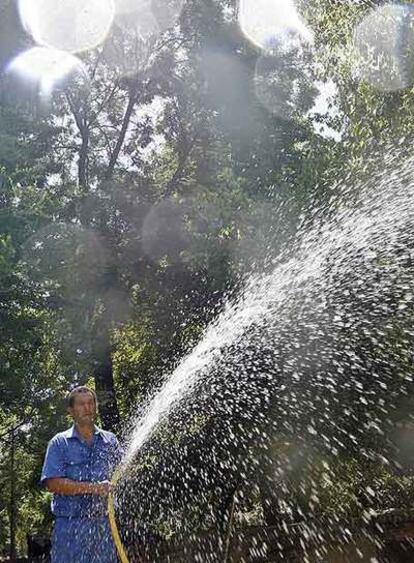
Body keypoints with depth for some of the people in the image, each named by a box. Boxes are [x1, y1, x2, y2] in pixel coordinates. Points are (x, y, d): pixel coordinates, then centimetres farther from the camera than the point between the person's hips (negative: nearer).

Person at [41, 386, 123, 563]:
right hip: (71, 526, -2)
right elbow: (52, 483, -9)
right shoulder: (60, 443, 2)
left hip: (104, 524, 3)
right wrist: (93, 487, -17)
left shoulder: (110, 441, 10)